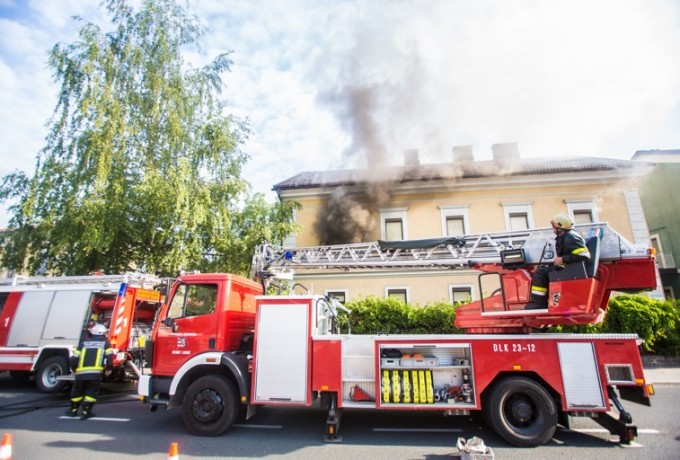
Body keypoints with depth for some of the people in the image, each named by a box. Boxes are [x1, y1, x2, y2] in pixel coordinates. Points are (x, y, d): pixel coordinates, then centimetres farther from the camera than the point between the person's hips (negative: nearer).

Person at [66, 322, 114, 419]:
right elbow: (109, 356, -3)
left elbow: (74, 358, 10)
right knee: (91, 392, 9)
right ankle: (86, 411, 5)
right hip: (96, 372, -3)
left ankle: (73, 410, 34)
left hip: (81, 372, 3)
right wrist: (108, 368, 10)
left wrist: (74, 369, 26)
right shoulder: (105, 342, 9)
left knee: (77, 391, 21)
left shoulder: (83, 342, 14)